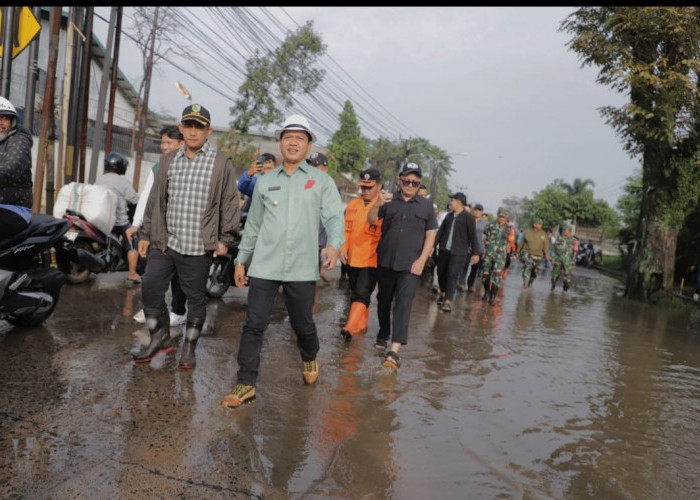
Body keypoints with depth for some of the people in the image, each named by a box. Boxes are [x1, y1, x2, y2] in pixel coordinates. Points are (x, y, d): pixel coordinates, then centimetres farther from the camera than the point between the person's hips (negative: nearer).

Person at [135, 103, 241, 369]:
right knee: (150, 288, 5)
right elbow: (155, 200, 16)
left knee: (196, 297, 7)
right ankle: (160, 338, 26)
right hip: (164, 243, 5)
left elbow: (230, 203, -2)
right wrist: (146, 235, 13)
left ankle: (189, 348, 25)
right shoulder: (168, 160, 12)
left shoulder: (221, 163, -2)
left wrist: (225, 238, -6)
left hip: (198, 247, -4)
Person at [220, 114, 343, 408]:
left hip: (302, 268, -2)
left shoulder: (322, 181, 4)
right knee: (254, 325, 0)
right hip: (264, 266, 2)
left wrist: (334, 244, -27)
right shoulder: (264, 182, 12)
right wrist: (241, 260, 15)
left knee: (303, 324, 12)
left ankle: (309, 359, 43)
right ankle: (245, 384, 11)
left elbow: (335, 217, -7)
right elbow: (253, 225, 16)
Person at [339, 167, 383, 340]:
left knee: (362, 294, -12)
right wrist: (343, 249, 2)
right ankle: (362, 324, 32)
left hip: (371, 260, -6)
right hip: (352, 258, 7)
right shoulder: (352, 204, 8)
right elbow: (346, 229, 10)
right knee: (356, 292, 17)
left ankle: (350, 328, -14)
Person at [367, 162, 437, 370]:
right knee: (384, 301, 14)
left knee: (404, 304, -13)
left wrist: (421, 260, -4)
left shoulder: (426, 205, 7)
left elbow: (430, 234, 8)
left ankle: (394, 350, -19)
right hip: (385, 262, 2)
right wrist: (377, 204, -27)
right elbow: (370, 220, -5)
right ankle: (383, 334, 35)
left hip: (410, 266, -2)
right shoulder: (389, 200, 6)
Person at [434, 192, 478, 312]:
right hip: (444, 250, 6)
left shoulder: (468, 217, -3)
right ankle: (443, 293, 35)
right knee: (441, 273, 11)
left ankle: (448, 302, -15)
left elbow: (473, 235, -4)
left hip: (459, 253, -5)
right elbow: (440, 231, 13)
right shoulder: (449, 216, 13)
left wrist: (475, 253, -6)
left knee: (452, 274, -14)